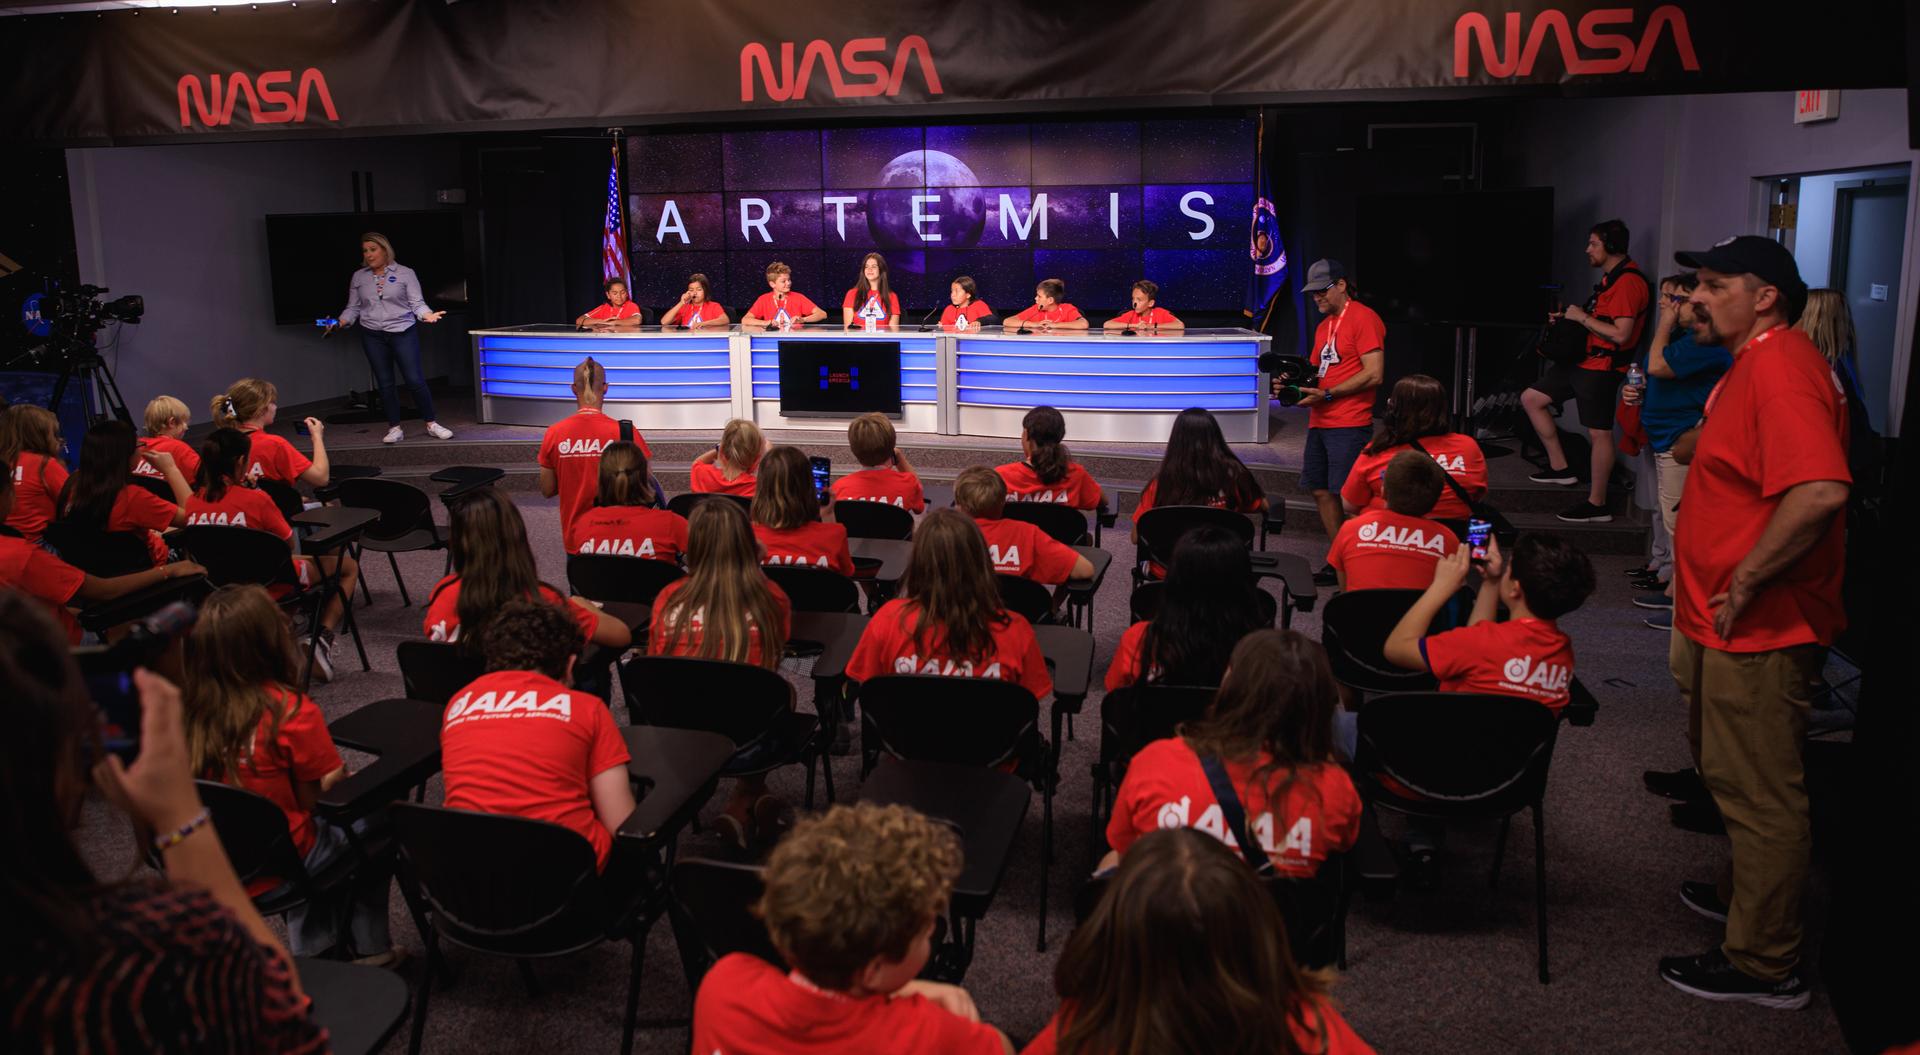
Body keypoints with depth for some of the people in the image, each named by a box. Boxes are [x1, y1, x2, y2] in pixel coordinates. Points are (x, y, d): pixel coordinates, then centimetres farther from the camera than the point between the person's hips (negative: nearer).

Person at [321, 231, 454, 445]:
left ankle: (432, 425, 3)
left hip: (403, 332, -3)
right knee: (385, 383, 4)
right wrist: (338, 323, -5)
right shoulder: (359, 277, 10)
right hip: (373, 336, 3)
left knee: (415, 379, -7)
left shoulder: (405, 273, 1)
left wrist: (428, 315, -23)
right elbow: (353, 308, 12)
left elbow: (417, 303, -3)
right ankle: (395, 429, 11)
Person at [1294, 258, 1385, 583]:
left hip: (1349, 425, -9)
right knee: (1321, 492, 10)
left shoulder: (1363, 318, -8)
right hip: (1320, 423, 9)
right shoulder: (1325, 325, 19)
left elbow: (1374, 375, -15)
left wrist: (1326, 394, -17)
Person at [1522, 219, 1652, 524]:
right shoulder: (1610, 277, 16)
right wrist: (1567, 318, 10)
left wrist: (1583, 318, -14)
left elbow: (1620, 334, -23)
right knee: (1531, 399, 12)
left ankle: (1597, 505, 1)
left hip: (1601, 367, -11)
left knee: (1599, 433, -5)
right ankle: (1560, 467, 16)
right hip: (1582, 360, 11)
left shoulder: (1628, 281, -17)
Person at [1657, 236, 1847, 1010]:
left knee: (1759, 794, 0)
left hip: (1759, 629, -11)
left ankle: (1763, 966, 11)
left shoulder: (1780, 366, -20)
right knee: (1737, 779, 24)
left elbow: (1820, 490, -34)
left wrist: (1743, 583, -25)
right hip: (1733, 623, 11)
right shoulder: (1754, 363, 15)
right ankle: (1744, 892, 42)